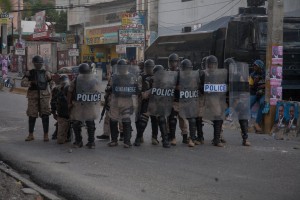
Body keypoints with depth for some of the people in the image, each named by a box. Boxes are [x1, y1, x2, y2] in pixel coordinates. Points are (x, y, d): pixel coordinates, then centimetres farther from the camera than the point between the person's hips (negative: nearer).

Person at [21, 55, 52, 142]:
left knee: (45, 115, -4)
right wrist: (30, 82, -21)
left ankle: (46, 135, 2)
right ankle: (31, 135, 15)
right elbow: (22, 83, -2)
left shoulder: (46, 73, 11)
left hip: (44, 96, 0)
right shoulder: (29, 73, 8)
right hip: (33, 96, 0)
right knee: (32, 115, 4)